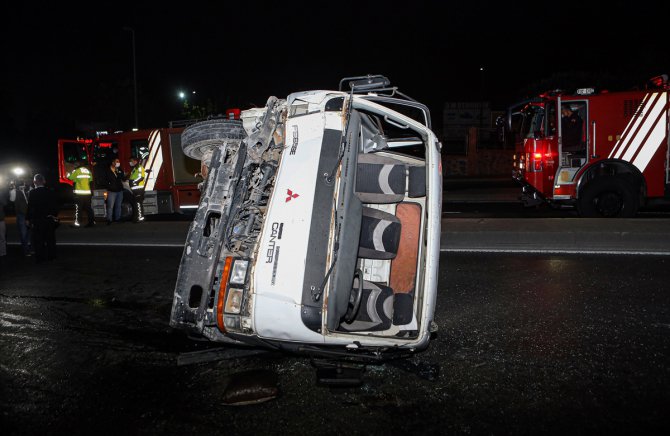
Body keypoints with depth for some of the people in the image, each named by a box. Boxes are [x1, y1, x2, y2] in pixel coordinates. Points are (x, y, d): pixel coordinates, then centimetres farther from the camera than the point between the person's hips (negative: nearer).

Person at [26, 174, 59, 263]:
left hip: (37, 220, -4)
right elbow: (55, 205, 5)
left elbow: (30, 207, -10)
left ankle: (40, 258, 6)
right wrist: (55, 216, 16)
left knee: (38, 240, 4)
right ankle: (51, 256, 18)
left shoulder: (32, 193, -11)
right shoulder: (50, 192, -1)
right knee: (50, 239, 12)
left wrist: (28, 219, -1)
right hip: (50, 218, 4)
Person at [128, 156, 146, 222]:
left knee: (138, 203, -13)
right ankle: (136, 217, 16)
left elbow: (141, 177, -19)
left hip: (139, 189, -10)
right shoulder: (134, 169, 23)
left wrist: (133, 182, -21)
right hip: (135, 189, 10)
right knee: (135, 203, 11)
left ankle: (140, 217, -13)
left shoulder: (139, 168, -8)